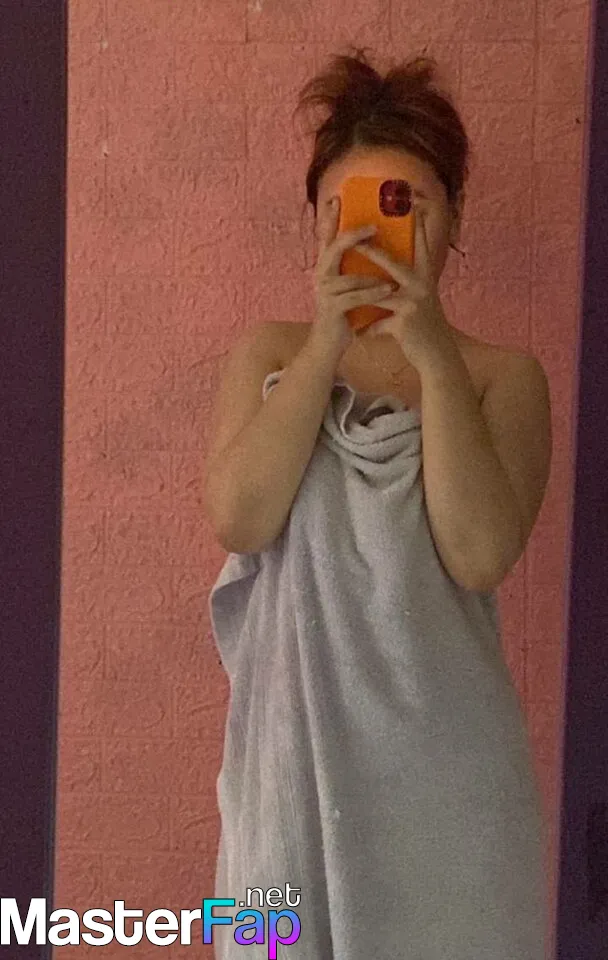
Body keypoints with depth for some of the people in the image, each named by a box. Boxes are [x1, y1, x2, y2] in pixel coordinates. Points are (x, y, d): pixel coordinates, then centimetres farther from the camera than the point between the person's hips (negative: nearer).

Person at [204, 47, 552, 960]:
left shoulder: (503, 375, -1)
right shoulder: (270, 352, 4)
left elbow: (481, 556, -16)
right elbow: (238, 521, -11)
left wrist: (434, 357, -20)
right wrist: (324, 346, -16)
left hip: (443, 751, -1)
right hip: (296, 740, 1)